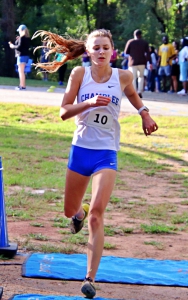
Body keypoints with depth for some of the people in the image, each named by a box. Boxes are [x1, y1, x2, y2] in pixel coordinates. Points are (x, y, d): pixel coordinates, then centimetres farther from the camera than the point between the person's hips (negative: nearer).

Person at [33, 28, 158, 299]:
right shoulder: (80, 74, -4)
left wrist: (144, 113, 7)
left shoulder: (123, 76, -1)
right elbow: (64, 112, -7)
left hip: (106, 153, -2)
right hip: (80, 149, 2)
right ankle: (80, 213, 57)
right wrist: (89, 103, -23)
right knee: (70, 211, 16)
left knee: (96, 213, -17)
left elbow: (132, 94, 23)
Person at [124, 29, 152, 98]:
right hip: (142, 62, 2)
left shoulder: (130, 42, -2)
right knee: (141, 76, 18)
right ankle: (140, 91, 5)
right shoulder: (145, 42, 2)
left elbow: (126, 52, 2)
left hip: (133, 62, -2)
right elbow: (148, 53, -3)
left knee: (133, 78, 1)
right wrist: (150, 63, -4)